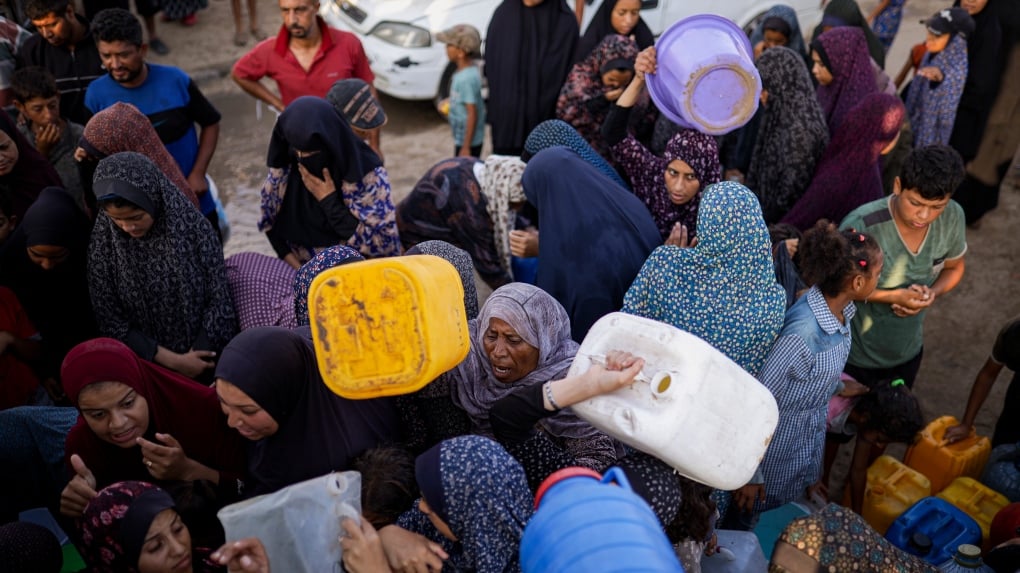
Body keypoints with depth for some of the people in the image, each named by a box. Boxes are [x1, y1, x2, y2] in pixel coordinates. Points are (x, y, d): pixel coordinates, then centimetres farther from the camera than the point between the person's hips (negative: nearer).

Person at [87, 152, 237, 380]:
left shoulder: (193, 227, -12)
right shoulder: (103, 242, -9)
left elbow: (220, 300, -6)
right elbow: (111, 321, -5)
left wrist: (196, 362, -10)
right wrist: (173, 362, -12)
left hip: (205, 357, -1)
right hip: (150, 365, 1)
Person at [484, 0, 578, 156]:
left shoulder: (564, 21, -2)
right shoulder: (504, 13, 6)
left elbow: (564, 72, -4)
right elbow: (491, 65, 8)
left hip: (545, 114, -2)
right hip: (506, 113, 2)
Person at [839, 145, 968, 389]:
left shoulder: (952, 217, -16)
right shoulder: (861, 225, -32)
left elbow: (953, 268, 3)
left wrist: (932, 293, -18)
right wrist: (893, 297, -29)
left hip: (908, 351, 5)